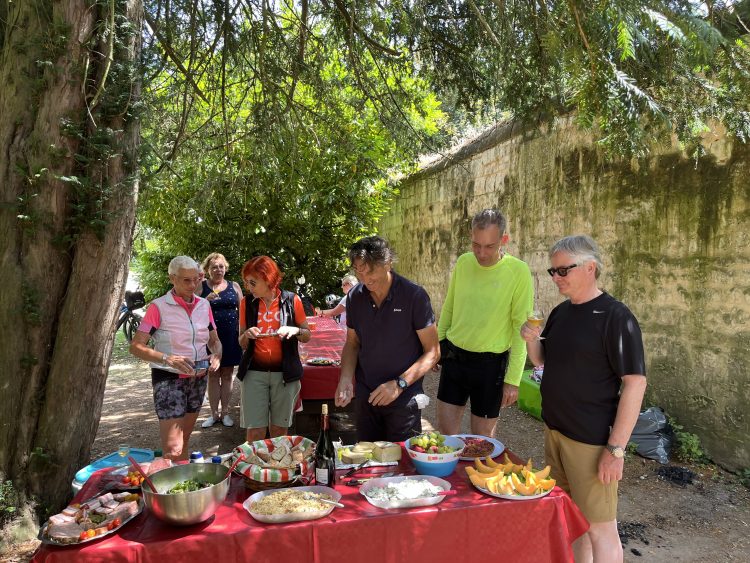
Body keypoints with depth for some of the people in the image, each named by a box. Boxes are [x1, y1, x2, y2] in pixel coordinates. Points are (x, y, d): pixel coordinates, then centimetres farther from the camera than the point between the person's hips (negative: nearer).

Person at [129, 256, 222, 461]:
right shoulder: (159, 307, -10)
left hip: (198, 379, 6)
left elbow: (214, 340, 15)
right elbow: (136, 346, -13)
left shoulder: (204, 305, 5)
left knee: (184, 441, 18)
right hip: (169, 379, -5)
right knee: (172, 450, -11)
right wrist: (168, 359, -27)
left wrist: (216, 355, -7)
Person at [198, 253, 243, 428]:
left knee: (227, 374, 7)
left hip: (231, 337, 1)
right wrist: (206, 301, -19)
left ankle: (225, 412, 17)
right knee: (213, 374, 5)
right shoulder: (201, 287, 2)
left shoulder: (234, 286, 7)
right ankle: (214, 413, 14)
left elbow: (242, 311, 9)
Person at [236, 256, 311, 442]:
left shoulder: (292, 300, -2)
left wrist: (295, 331, -15)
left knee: (279, 430, 9)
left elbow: (307, 336, 6)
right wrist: (247, 335, -13)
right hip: (254, 372, 1)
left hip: (284, 372, -1)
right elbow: (242, 343, 10)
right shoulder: (247, 303, 3)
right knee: (255, 431, -1)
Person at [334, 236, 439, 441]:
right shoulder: (355, 297, -3)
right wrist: (345, 380, -8)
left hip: (403, 400, -4)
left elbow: (432, 352, -12)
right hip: (364, 397, 4)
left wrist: (400, 384, -22)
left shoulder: (414, 296, -16)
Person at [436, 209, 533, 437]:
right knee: (446, 429, 10)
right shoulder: (463, 262, 0)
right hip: (454, 356, 4)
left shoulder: (519, 272, -13)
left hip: (490, 363, -3)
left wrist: (513, 379, -12)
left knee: (482, 438, 9)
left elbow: (521, 329, -11)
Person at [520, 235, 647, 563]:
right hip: (554, 430, 7)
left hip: (591, 440, -7)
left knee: (599, 526, 3)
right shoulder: (561, 312, 7)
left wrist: (616, 448, -19)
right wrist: (531, 339, -5)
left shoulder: (615, 317, -15)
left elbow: (635, 383, -17)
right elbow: (542, 359, 17)